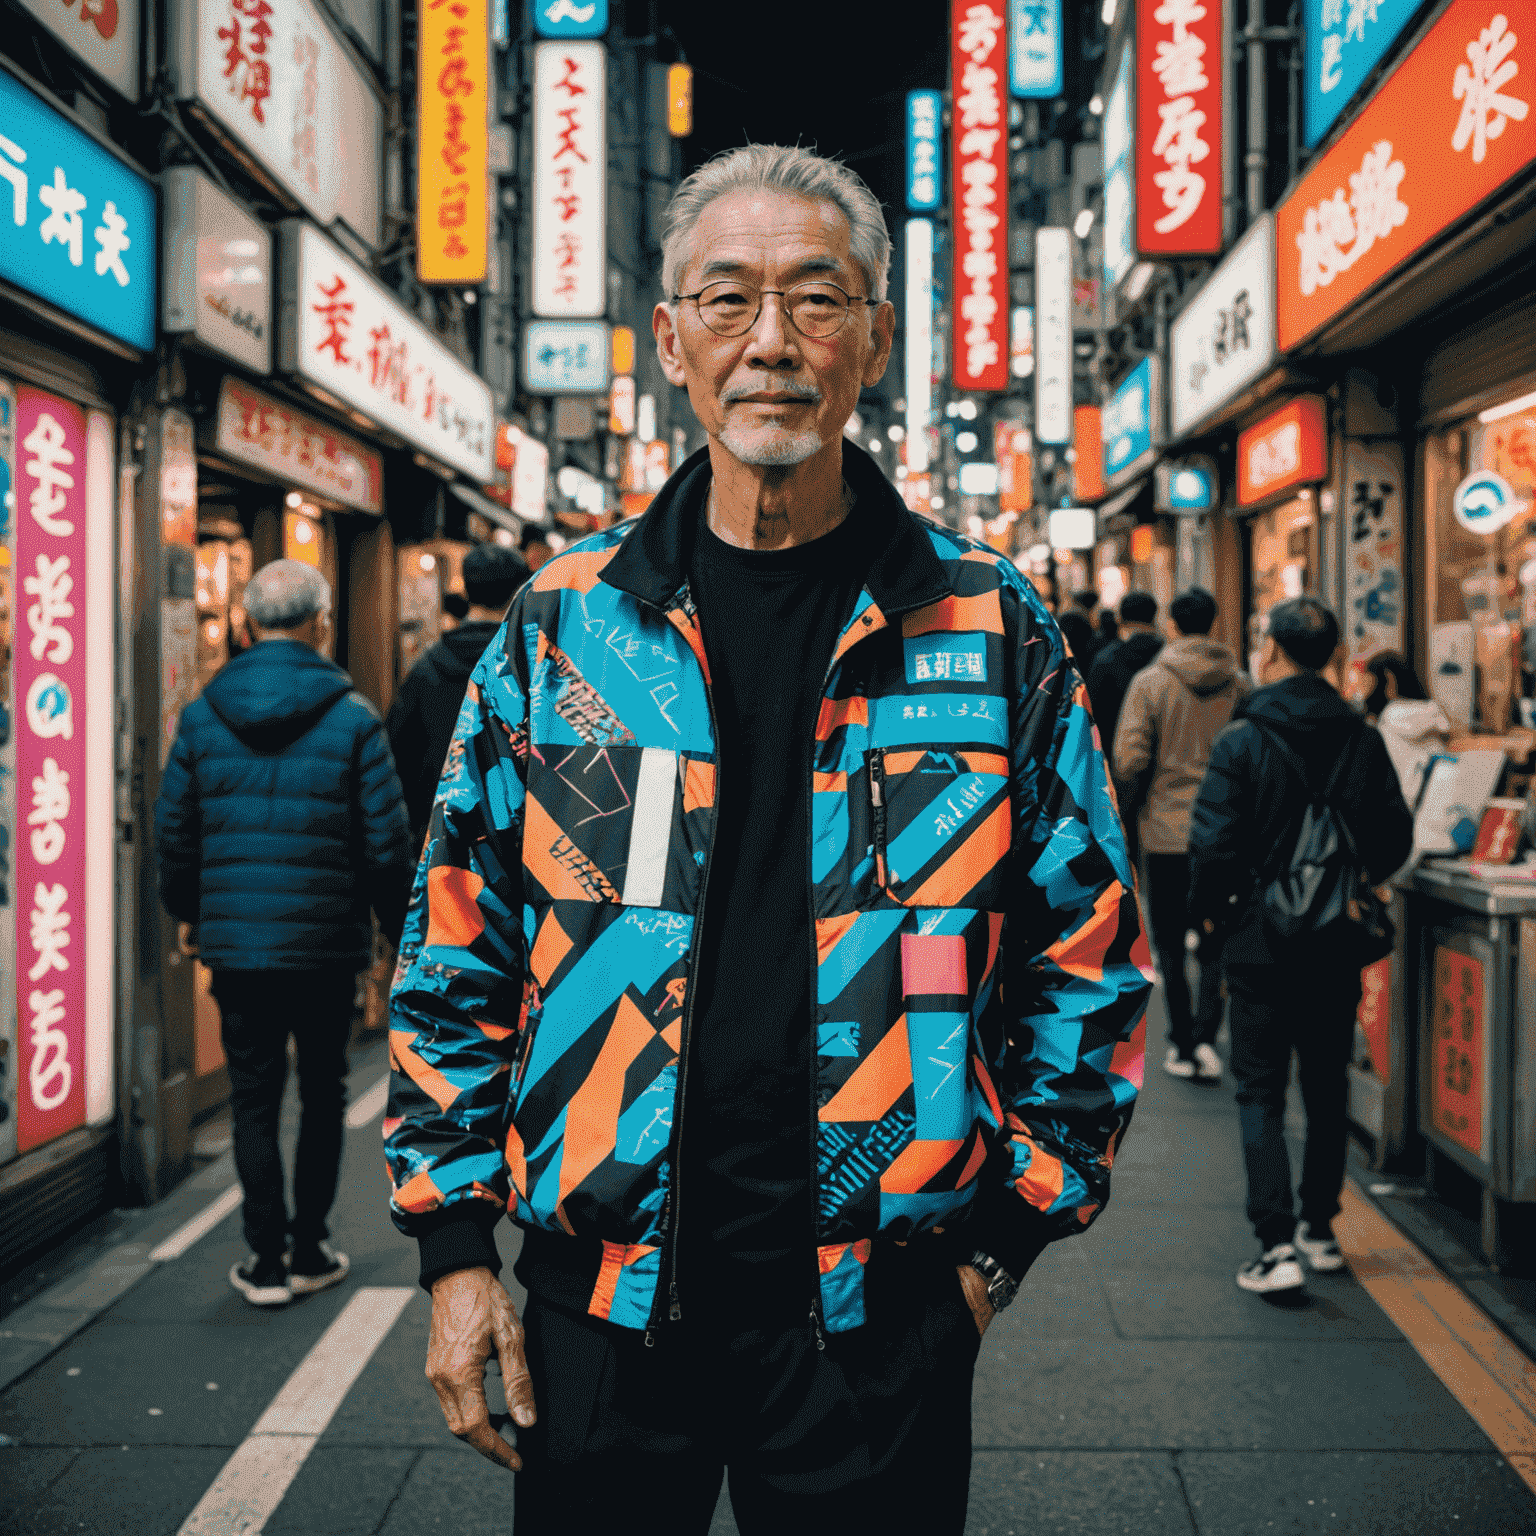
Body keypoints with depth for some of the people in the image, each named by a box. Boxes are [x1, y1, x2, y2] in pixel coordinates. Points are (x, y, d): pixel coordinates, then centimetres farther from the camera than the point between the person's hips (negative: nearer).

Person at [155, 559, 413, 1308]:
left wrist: (189, 913, 22)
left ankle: (266, 1260, 10)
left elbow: (173, 833, 6)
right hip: (326, 941, -1)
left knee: (254, 1098, 9)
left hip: (234, 940, 2)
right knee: (323, 1094, 13)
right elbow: (386, 843, -6)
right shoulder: (352, 718, -7)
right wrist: (398, 925, 8)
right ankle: (309, 1252, 19)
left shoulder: (200, 717, 1)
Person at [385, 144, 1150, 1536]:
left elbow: (1090, 953, 4)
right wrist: (455, 1241, 3)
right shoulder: (561, 626, 1)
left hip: (879, 1311, -1)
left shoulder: (990, 628, -1)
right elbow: (456, 951, 6)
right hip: (604, 1307, 1)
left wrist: (1005, 1230, 1)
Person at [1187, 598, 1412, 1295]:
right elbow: (1396, 836, 4)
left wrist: (1208, 906, 3)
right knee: (1327, 1087, 17)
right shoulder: (1362, 740, 0)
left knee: (1261, 1093, 2)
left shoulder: (1240, 741, -13)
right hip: (1338, 944, 4)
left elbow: (1213, 843, -15)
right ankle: (1320, 1229, 27)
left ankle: (1277, 1245, -6)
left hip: (1262, 941, -4)